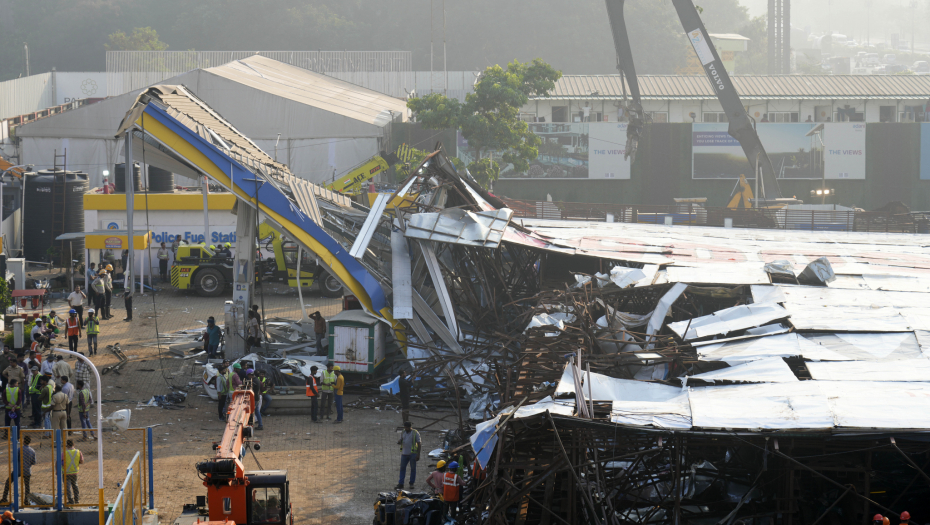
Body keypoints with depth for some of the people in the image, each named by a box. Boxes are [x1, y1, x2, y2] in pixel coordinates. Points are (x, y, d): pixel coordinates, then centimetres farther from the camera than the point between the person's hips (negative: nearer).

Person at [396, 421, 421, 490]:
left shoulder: (415, 433, -6)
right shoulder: (403, 433, 9)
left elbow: (418, 444, -5)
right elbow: (401, 441, 21)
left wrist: (418, 454, -11)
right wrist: (399, 441, -6)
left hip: (413, 453, -4)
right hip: (404, 453, 4)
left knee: (413, 468, 4)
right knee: (402, 468, 4)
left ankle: (411, 483, 14)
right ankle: (400, 484, 7)